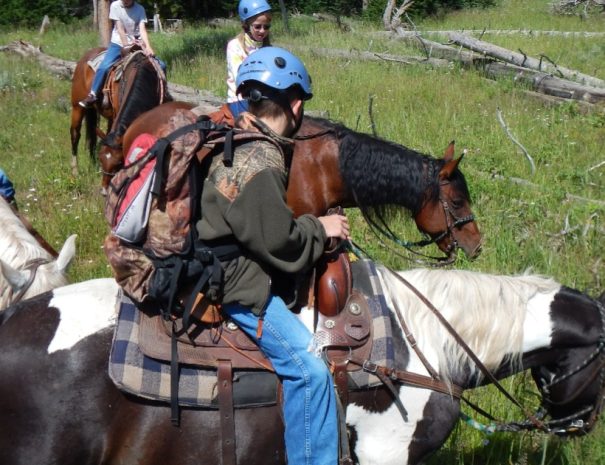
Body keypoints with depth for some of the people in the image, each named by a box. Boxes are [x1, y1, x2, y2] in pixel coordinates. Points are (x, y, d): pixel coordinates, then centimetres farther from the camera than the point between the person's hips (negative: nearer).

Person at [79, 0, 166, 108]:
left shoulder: (140, 9, -4)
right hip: (118, 44, -2)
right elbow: (120, 28, -10)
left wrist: (148, 47, -30)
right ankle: (92, 95, -16)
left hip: (135, 45, 2)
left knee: (161, 65, -8)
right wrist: (126, 45, -19)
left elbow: (142, 29, -14)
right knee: (104, 67, -27)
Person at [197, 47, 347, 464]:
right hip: (234, 284, -11)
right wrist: (320, 229, -4)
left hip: (222, 263, 11)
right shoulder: (261, 164, -23)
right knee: (308, 367, -15)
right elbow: (281, 243, -21)